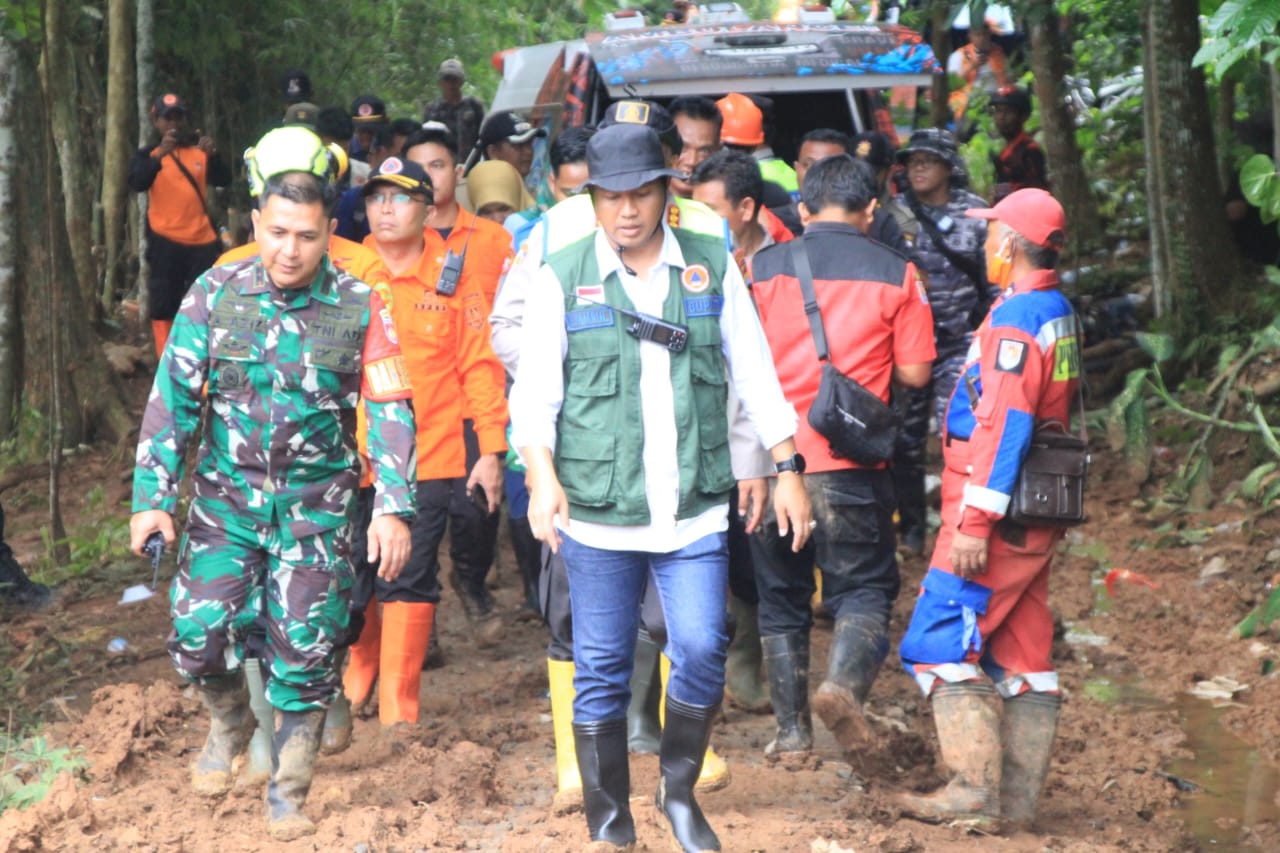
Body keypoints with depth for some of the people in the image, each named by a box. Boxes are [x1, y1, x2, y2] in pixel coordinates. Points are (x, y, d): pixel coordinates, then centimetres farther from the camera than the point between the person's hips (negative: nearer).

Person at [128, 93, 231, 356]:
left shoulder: (199, 150, 9)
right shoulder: (148, 154, 2)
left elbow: (224, 180, -5)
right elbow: (137, 183, -18)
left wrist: (212, 155, -25)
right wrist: (160, 155, -33)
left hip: (202, 240, 2)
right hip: (165, 242, -2)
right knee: (163, 307, 1)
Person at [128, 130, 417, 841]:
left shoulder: (359, 307, -7)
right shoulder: (216, 294, -5)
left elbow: (390, 410, -6)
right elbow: (173, 397, -2)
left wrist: (394, 508, -13)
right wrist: (154, 496, -5)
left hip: (318, 505, -1)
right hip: (226, 496, 1)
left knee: (306, 653, -1)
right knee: (198, 636, -7)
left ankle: (289, 795, 19)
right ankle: (230, 724, 28)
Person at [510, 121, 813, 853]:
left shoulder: (713, 266, 5)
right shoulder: (563, 277, 1)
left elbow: (756, 375, 9)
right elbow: (535, 389, -2)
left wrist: (789, 469, 6)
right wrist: (543, 476, -15)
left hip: (695, 508, 1)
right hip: (597, 513, -1)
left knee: (702, 653, -6)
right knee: (602, 671, 5)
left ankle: (680, 791, 19)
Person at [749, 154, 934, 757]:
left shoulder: (762, 267, 2)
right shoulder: (896, 275, 0)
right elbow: (914, 373, 0)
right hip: (852, 460, -1)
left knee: (780, 594, 14)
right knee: (863, 586, 9)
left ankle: (792, 728, 16)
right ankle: (844, 681, -17)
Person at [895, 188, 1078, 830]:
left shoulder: (1016, 319, -15)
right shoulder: (1058, 314, 15)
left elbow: (1003, 427, -22)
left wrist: (975, 521, -23)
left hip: (997, 506, -10)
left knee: (941, 642, -6)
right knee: (1022, 651, 10)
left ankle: (975, 786, -9)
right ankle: (1018, 798, 13)